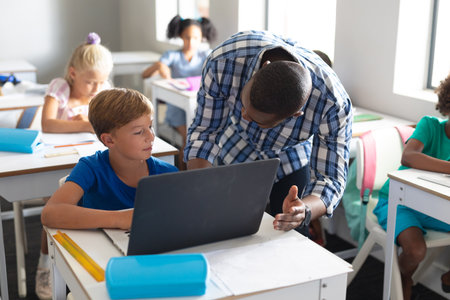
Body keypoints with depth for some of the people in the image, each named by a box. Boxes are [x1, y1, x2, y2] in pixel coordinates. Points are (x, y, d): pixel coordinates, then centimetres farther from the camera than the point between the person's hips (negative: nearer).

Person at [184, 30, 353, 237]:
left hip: (291, 161, 0)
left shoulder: (333, 104, -39)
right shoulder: (224, 62, -39)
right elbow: (205, 130, -25)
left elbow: (330, 178, -30)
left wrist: (304, 210, -52)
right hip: (233, 156, 1)